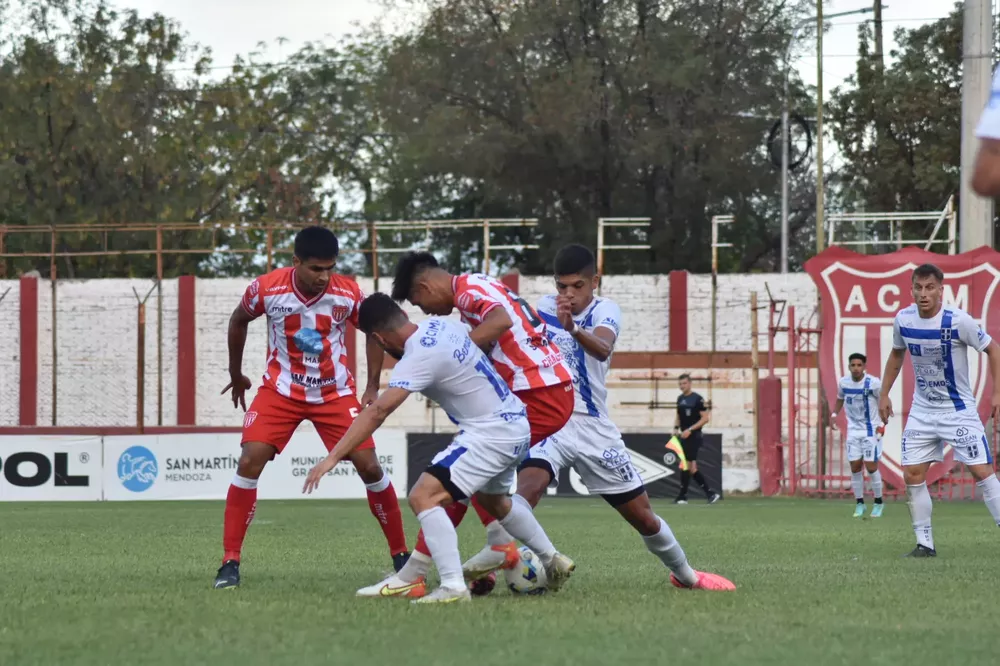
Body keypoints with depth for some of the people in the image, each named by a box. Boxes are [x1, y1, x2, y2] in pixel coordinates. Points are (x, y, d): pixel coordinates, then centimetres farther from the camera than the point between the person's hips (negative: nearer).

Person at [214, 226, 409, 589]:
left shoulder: (348, 293, -17)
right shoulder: (266, 289, -18)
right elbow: (238, 321, 4)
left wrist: (372, 387, -2)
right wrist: (236, 375, 14)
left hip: (335, 393, 1)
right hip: (281, 391, 0)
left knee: (370, 467, -6)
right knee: (250, 462, -16)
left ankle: (401, 555, 11)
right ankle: (230, 561, -9)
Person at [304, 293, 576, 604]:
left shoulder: (419, 358, -23)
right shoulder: (440, 324, 2)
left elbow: (377, 412, -29)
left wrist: (332, 458, -31)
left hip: (491, 434, -10)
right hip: (517, 423, 10)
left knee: (423, 497, -17)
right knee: (493, 500, 34)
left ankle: (453, 586, -23)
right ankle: (553, 561, 48)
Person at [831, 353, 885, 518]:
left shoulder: (873, 383, -16)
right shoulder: (843, 382, -3)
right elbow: (840, 398, 17)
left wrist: (882, 422, -12)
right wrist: (835, 413, 3)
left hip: (871, 429, -4)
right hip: (853, 429, 4)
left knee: (871, 466, -4)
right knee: (855, 467, 1)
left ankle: (878, 503, 11)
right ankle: (859, 503, 12)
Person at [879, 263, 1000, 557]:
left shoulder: (958, 321, -20)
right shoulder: (903, 320, -6)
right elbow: (897, 354, 15)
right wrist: (884, 394, 12)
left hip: (959, 410, -5)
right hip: (922, 410, 5)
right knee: (912, 475, -2)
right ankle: (925, 544, 8)